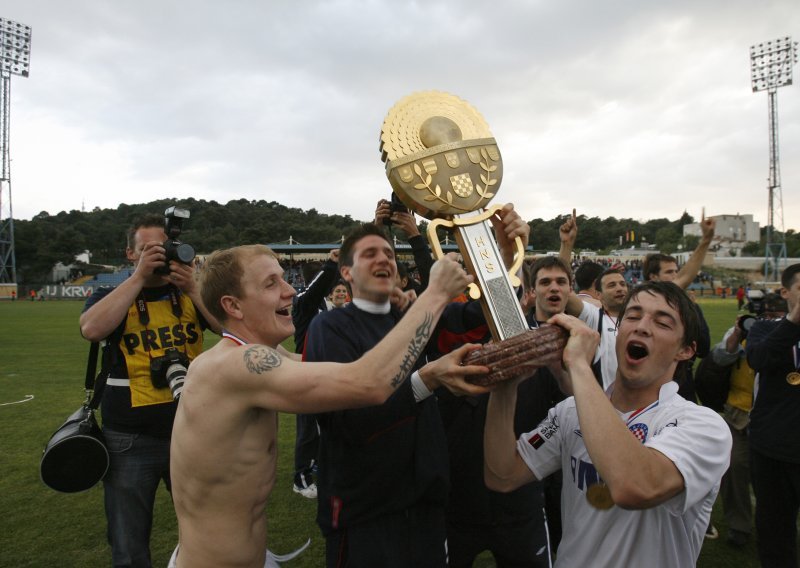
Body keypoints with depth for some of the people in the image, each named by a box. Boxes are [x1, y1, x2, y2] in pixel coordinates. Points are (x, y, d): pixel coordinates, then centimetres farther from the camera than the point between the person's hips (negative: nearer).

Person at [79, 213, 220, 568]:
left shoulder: (191, 292, 4)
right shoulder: (112, 295, 0)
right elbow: (92, 329, -21)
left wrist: (192, 289, -20)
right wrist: (140, 277, -21)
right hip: (130, 439, -1)